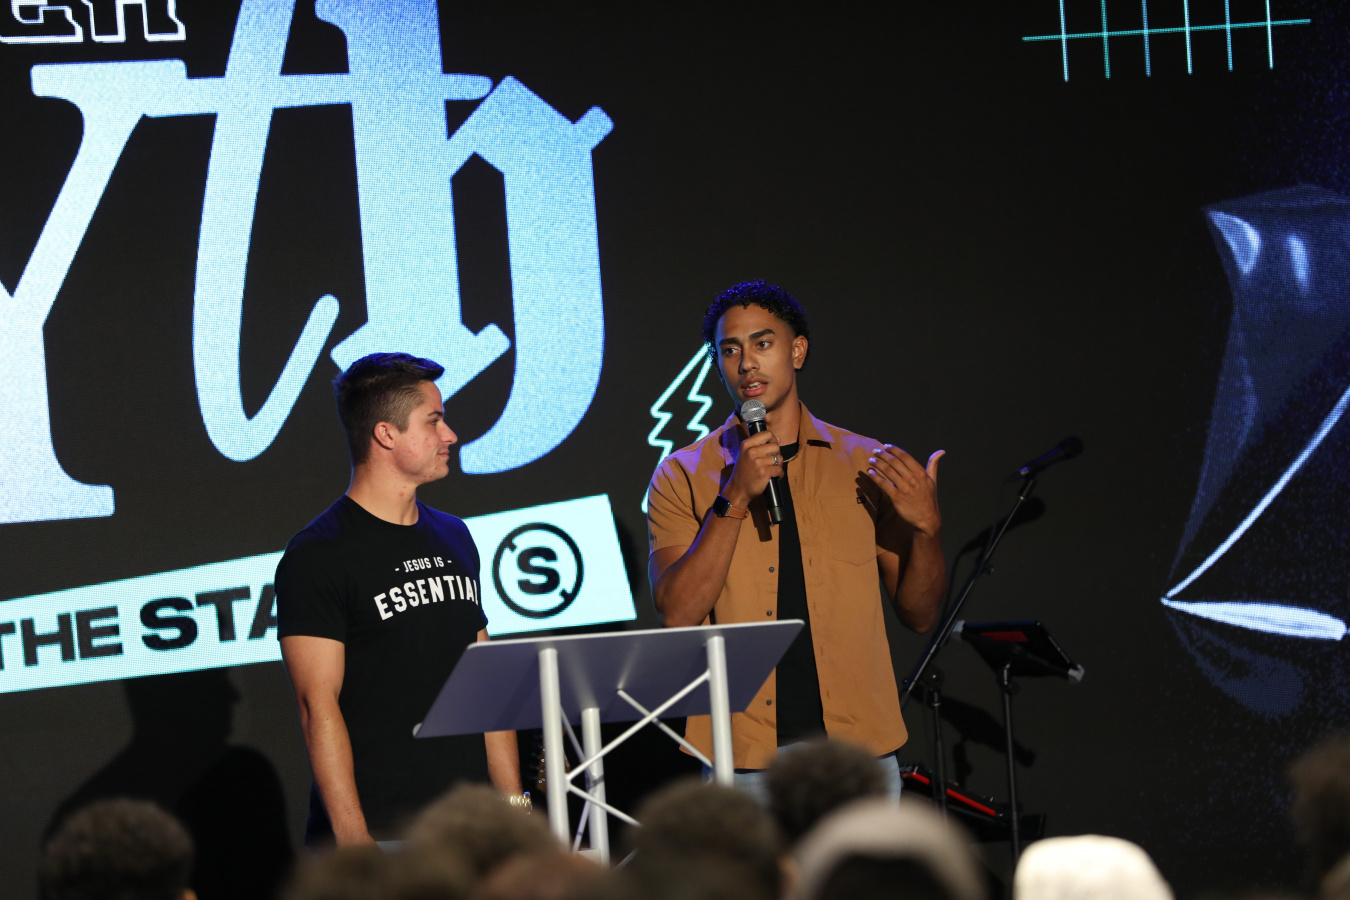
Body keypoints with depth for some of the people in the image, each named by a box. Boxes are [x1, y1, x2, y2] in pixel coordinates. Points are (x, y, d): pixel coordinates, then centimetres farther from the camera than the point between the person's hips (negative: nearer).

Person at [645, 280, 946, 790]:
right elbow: (677, 614, -7)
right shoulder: (683, 476, 6)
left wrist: (926, 527, -8)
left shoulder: (867, 465, 10)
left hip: (860, 749, 1)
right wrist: (733, 499, -15)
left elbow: (918, 614, 10)